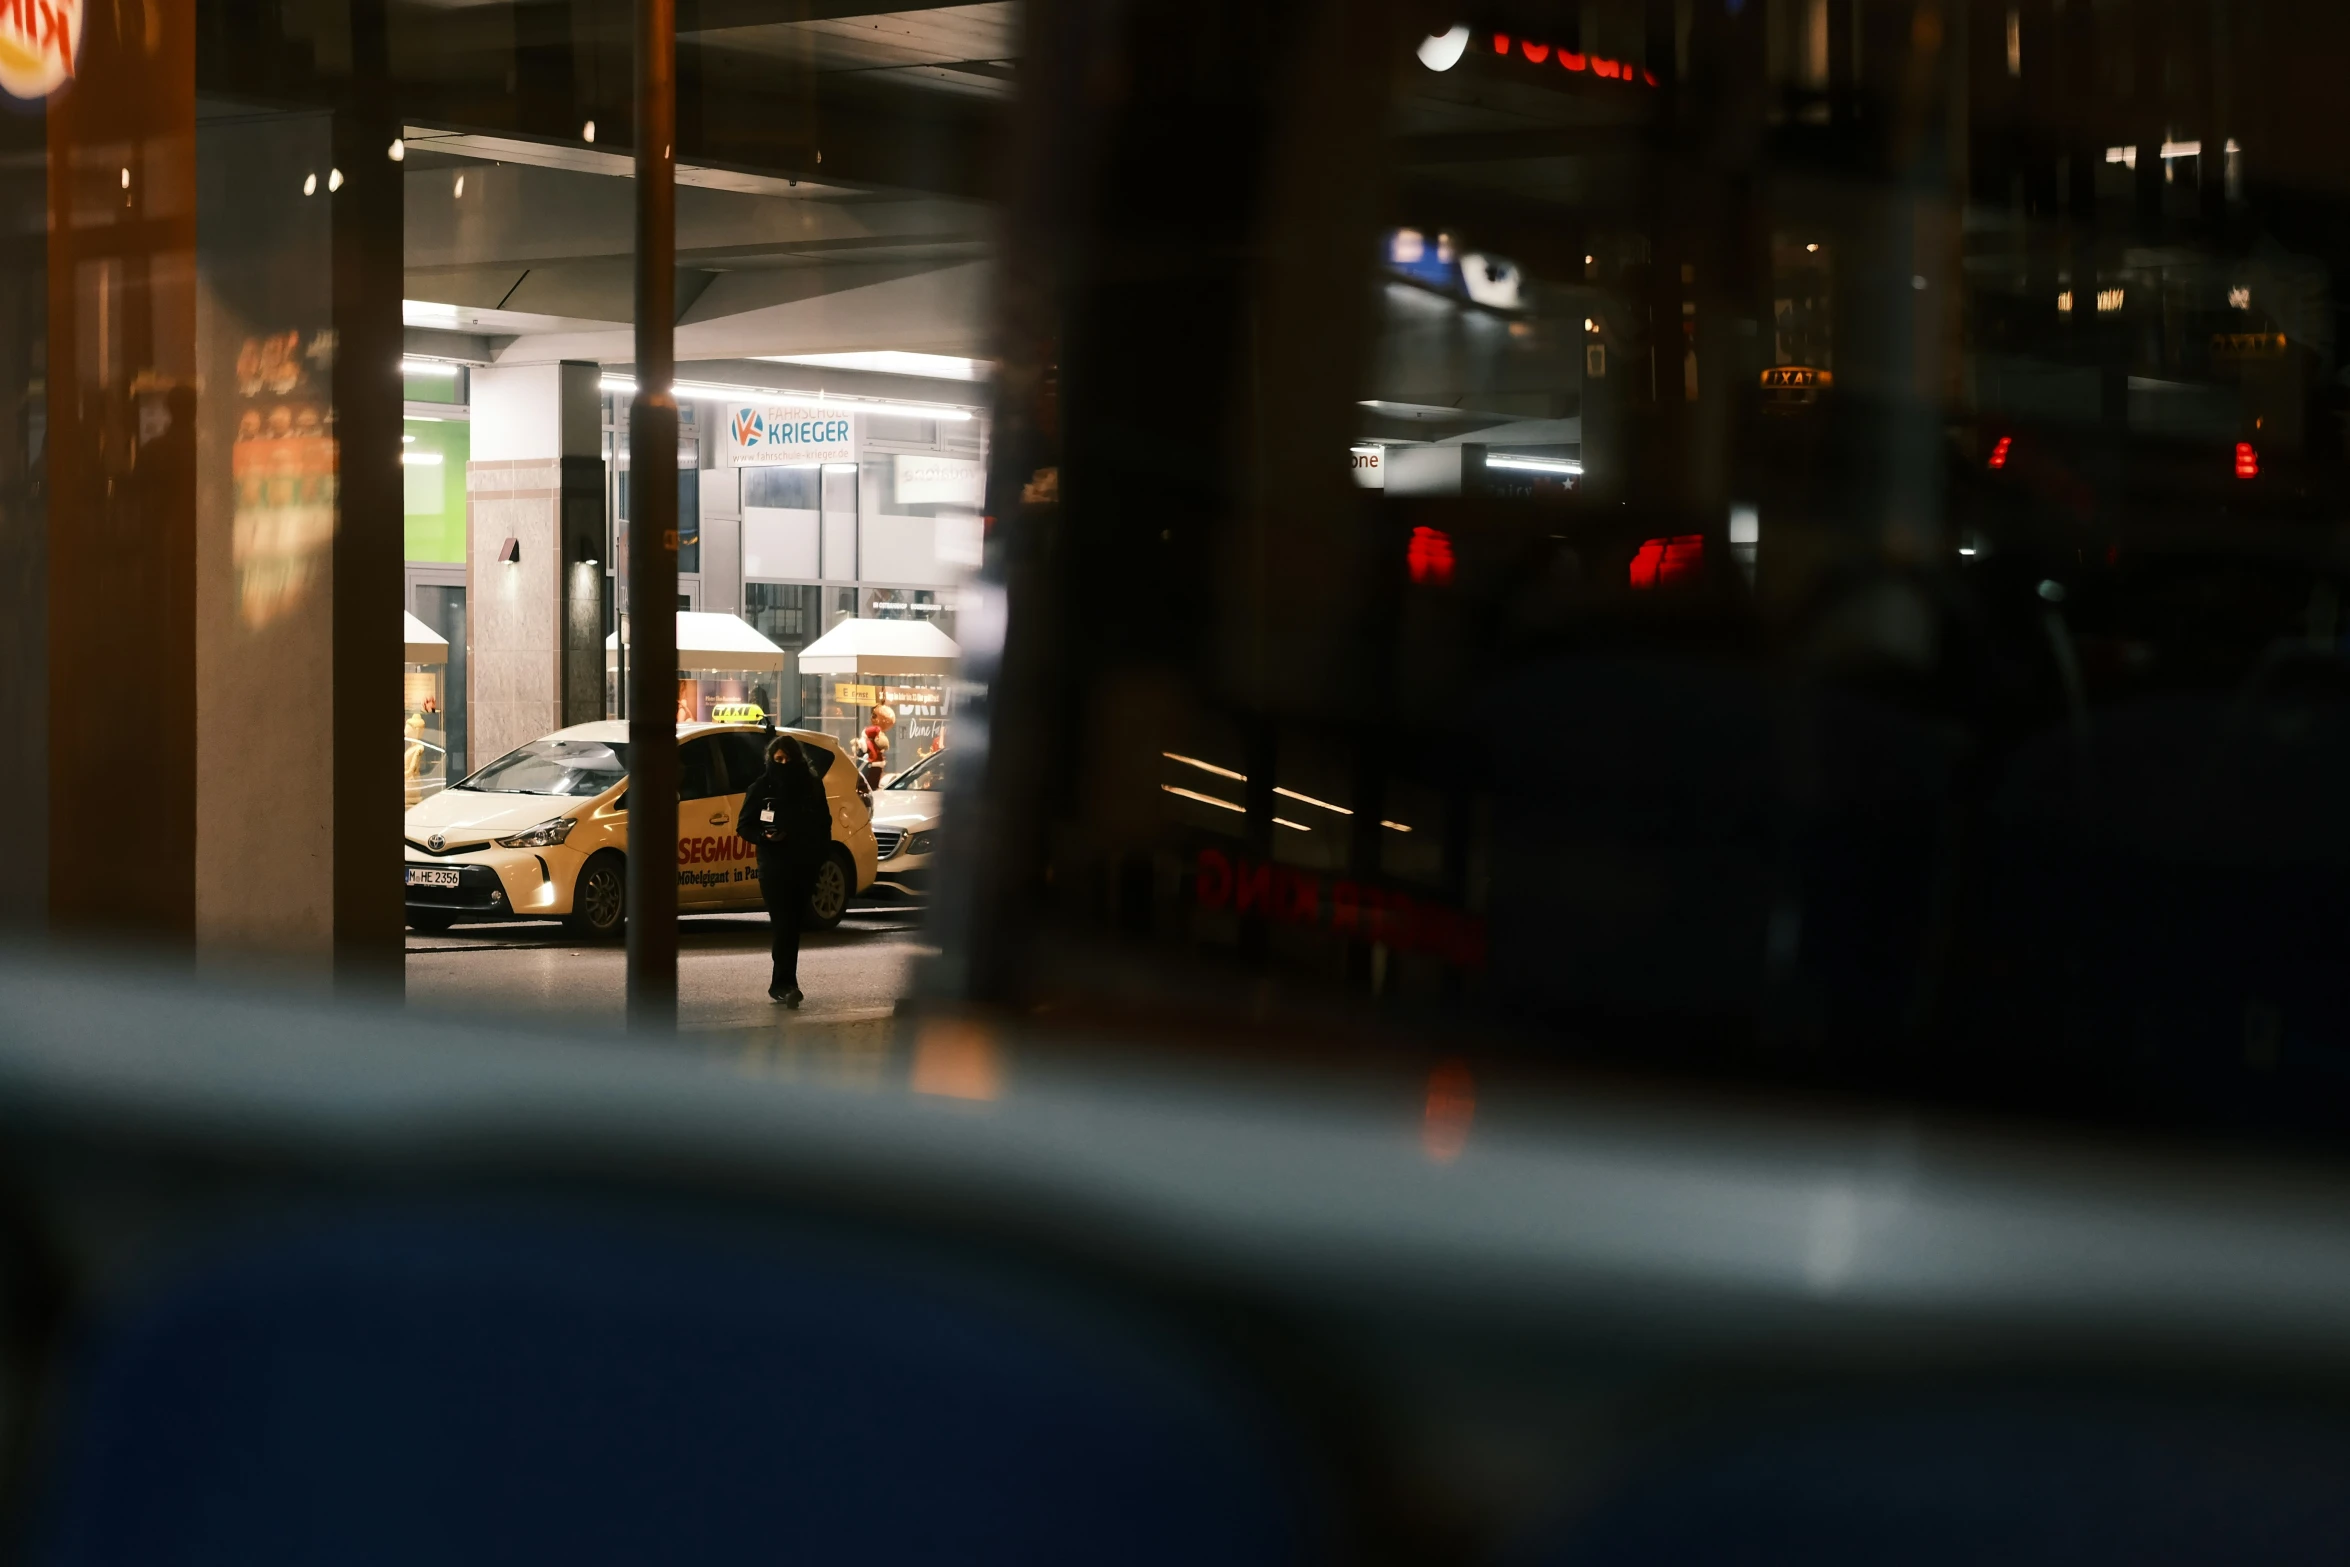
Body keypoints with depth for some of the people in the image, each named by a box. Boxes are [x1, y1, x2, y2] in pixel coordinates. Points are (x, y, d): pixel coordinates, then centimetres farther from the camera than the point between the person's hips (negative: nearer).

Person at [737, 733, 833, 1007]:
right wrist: (765, 836, -17)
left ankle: (781, 984, 10)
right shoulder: (761, 787, 2)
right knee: (784, 925, -13)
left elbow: (824, 824, 15)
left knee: (791, 926, 5)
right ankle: (785, 983, -19)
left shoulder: (811, 786, 9)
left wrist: (819, 856, 3)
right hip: (773, 867, -3)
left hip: (803, 868, 3)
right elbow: (744, 826, 3)